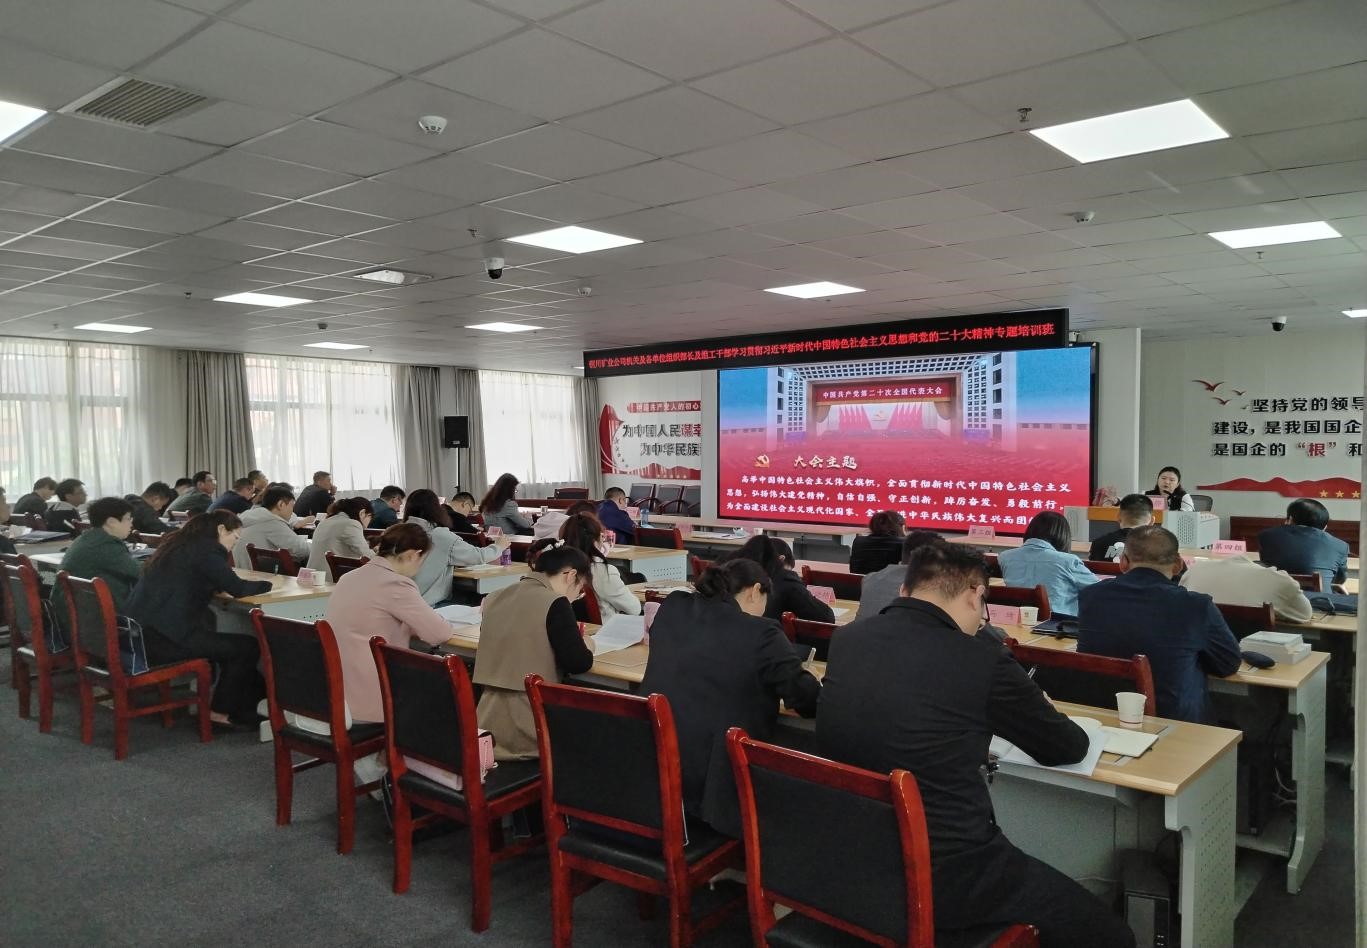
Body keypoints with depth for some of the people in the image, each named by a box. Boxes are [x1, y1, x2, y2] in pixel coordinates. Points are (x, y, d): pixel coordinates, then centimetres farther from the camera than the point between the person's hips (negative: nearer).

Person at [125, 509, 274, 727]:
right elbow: (237, 588, -13)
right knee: (248, 647, -1)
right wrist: (267, 584, 6)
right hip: (161, 638, -10)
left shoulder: (180, 543, 17)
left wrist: (220, 585, 14)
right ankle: (221, 711, 12)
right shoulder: (206, 549, -11)